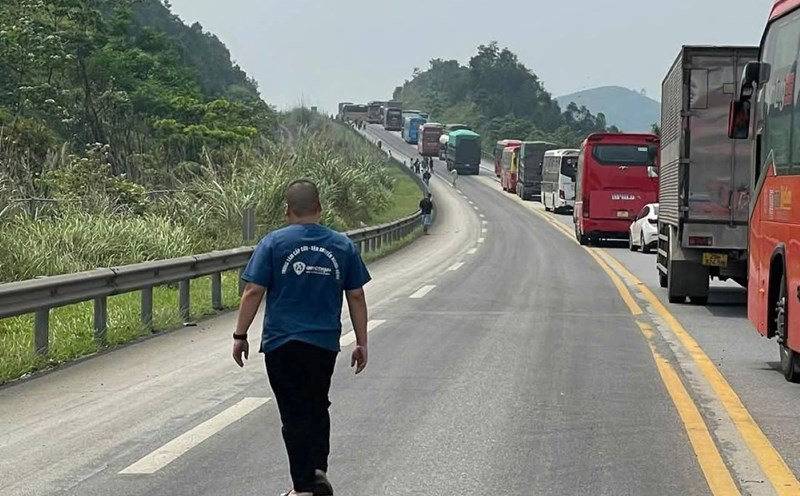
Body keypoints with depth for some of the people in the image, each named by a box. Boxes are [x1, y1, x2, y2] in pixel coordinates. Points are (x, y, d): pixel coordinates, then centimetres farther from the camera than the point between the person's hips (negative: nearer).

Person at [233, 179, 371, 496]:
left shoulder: (274, 243, -4)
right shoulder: (343, 245, 4)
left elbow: (253, 292, -7)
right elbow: (356, 297, 5)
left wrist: (240, 335, 0)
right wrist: (361, 342, 11)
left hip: (282, 343, -3)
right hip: (325, 344, 3)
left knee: (295, 414, 2)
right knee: (318, 407, 21)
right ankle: (319, 468, 7)